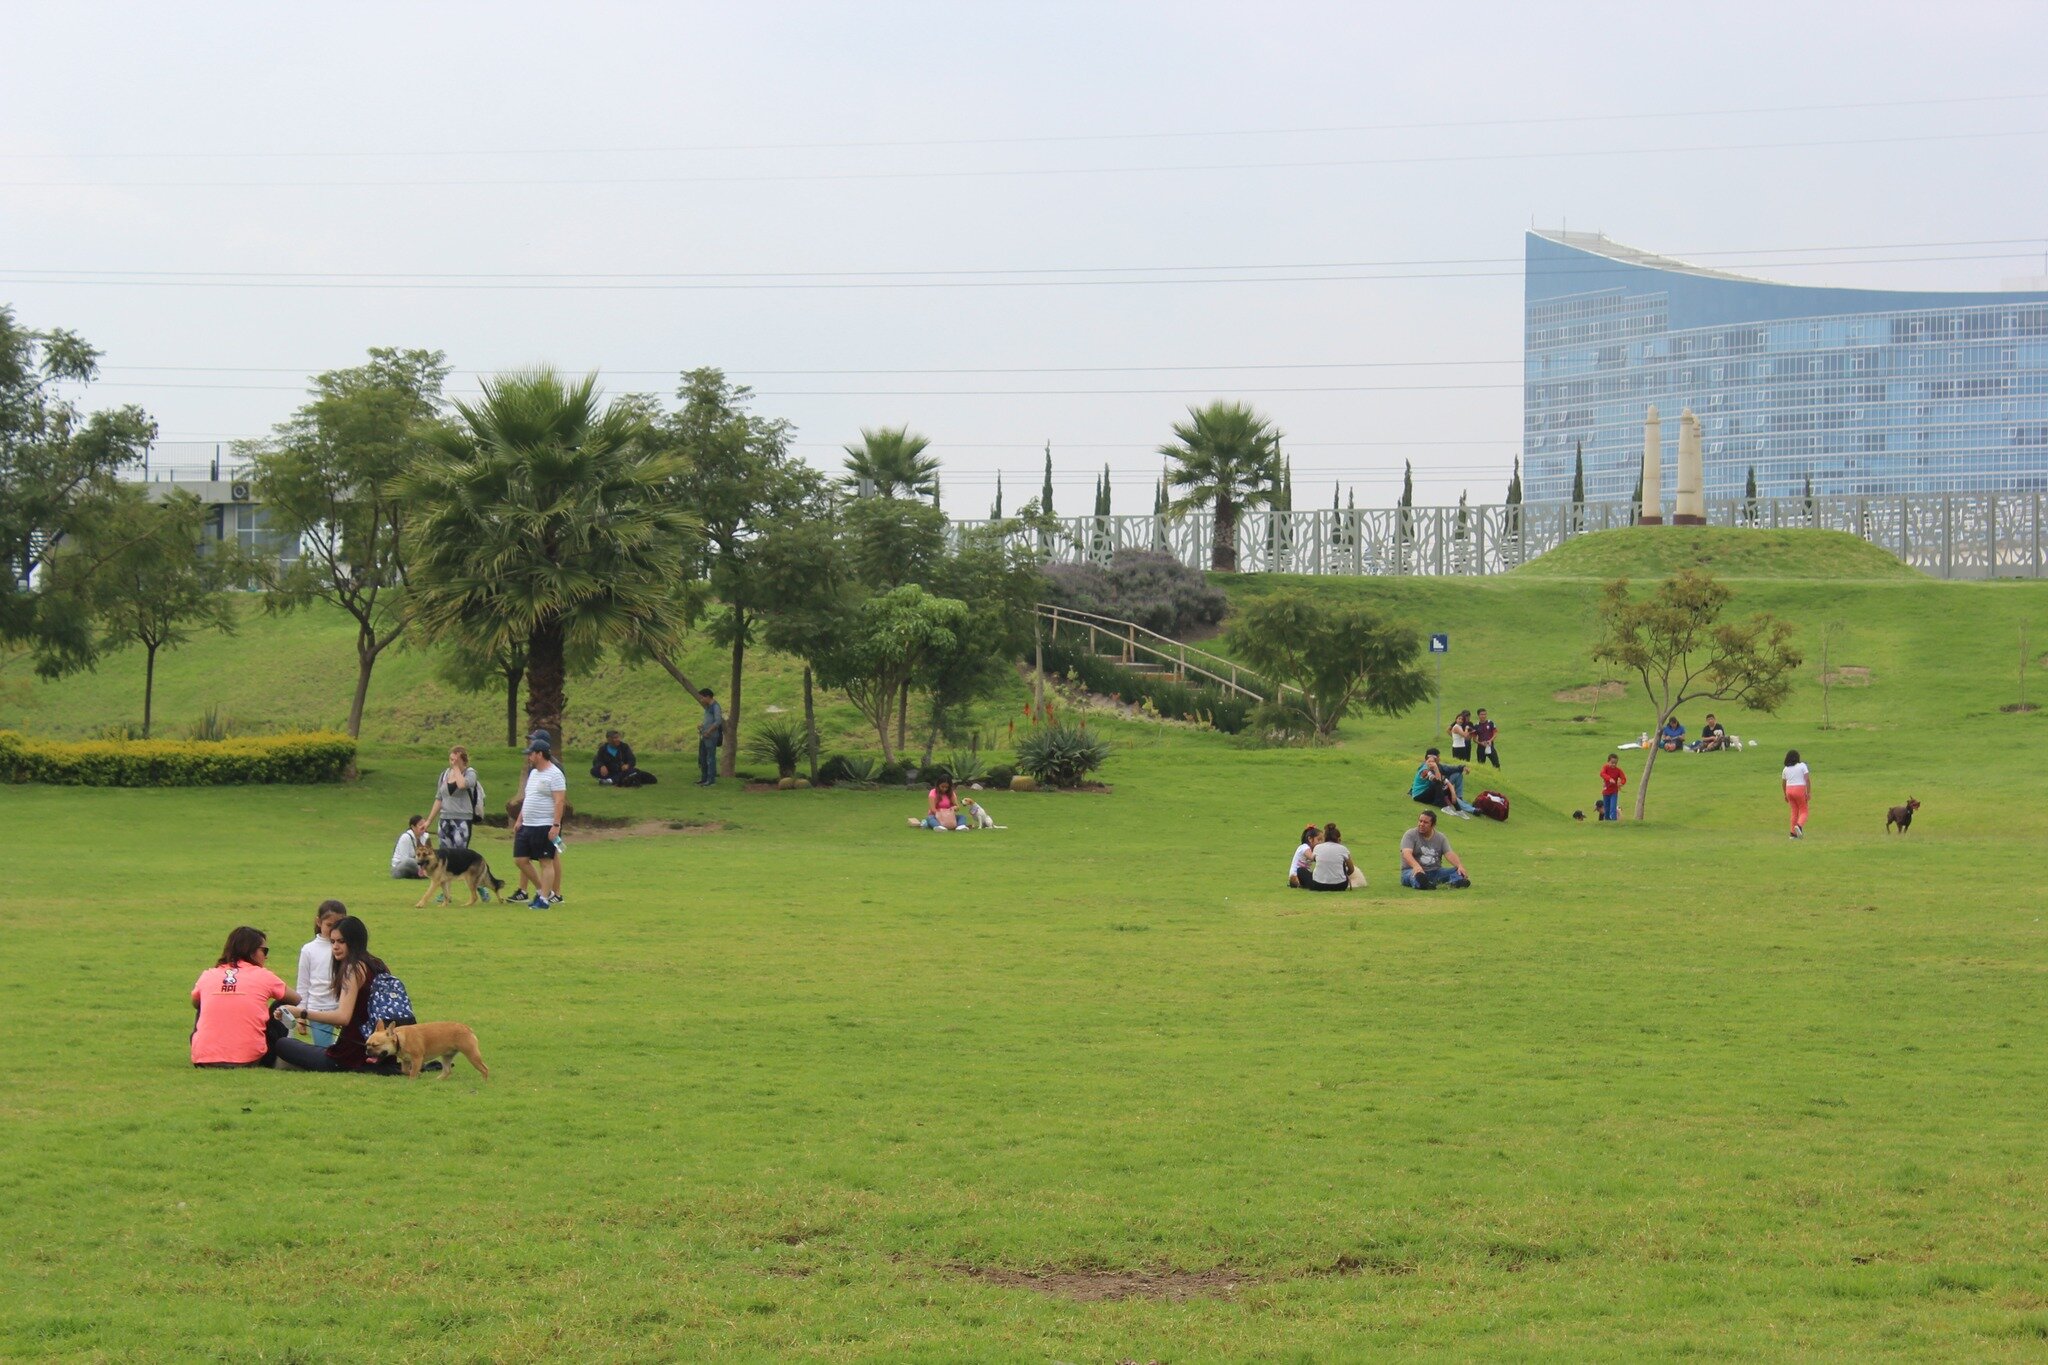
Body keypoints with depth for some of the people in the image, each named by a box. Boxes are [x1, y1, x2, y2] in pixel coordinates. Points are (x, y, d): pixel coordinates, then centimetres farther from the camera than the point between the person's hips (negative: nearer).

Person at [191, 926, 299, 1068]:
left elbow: (195, 1003, 30)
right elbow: (296, 999, 20)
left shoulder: (207, 976, 9)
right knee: (280, 1007, 18)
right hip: (248, 1060, -3)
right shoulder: (263, 976, 4)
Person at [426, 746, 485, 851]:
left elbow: (462, 785, -25)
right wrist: (429, 821, 14)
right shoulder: (445, 774, 13)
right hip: (445, 819, 5)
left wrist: (456, 768, -12)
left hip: (463, 819, -5)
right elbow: (439, 799, 17)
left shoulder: (470, 773, -1)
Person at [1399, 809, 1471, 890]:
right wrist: (1416, 866, -41)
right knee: (1416, 874, -39)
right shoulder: (1410, 835, -1)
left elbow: (1449, 854, -3)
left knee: (1458, 871, -18)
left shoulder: (1440, 838, 11)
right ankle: (1422, 883, -73)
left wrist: (1459, 865, -26)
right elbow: (1406, 853, -19)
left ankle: (1455, 882, -52)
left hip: (1435, 872, 4)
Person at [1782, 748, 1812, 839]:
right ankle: (1799, 825, -24)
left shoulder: (1786, 769, 9)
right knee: (1803, 811, 5)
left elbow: (1784, 783, 15)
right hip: (1800, 789, -4)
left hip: (1789, 790, 4)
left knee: (1794, 811, 13)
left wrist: (1785, 795, 25)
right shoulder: (1802, 766, -3)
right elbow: (1807, 780, -10)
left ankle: (1793, 833, 10)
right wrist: (1809, 793, -9)